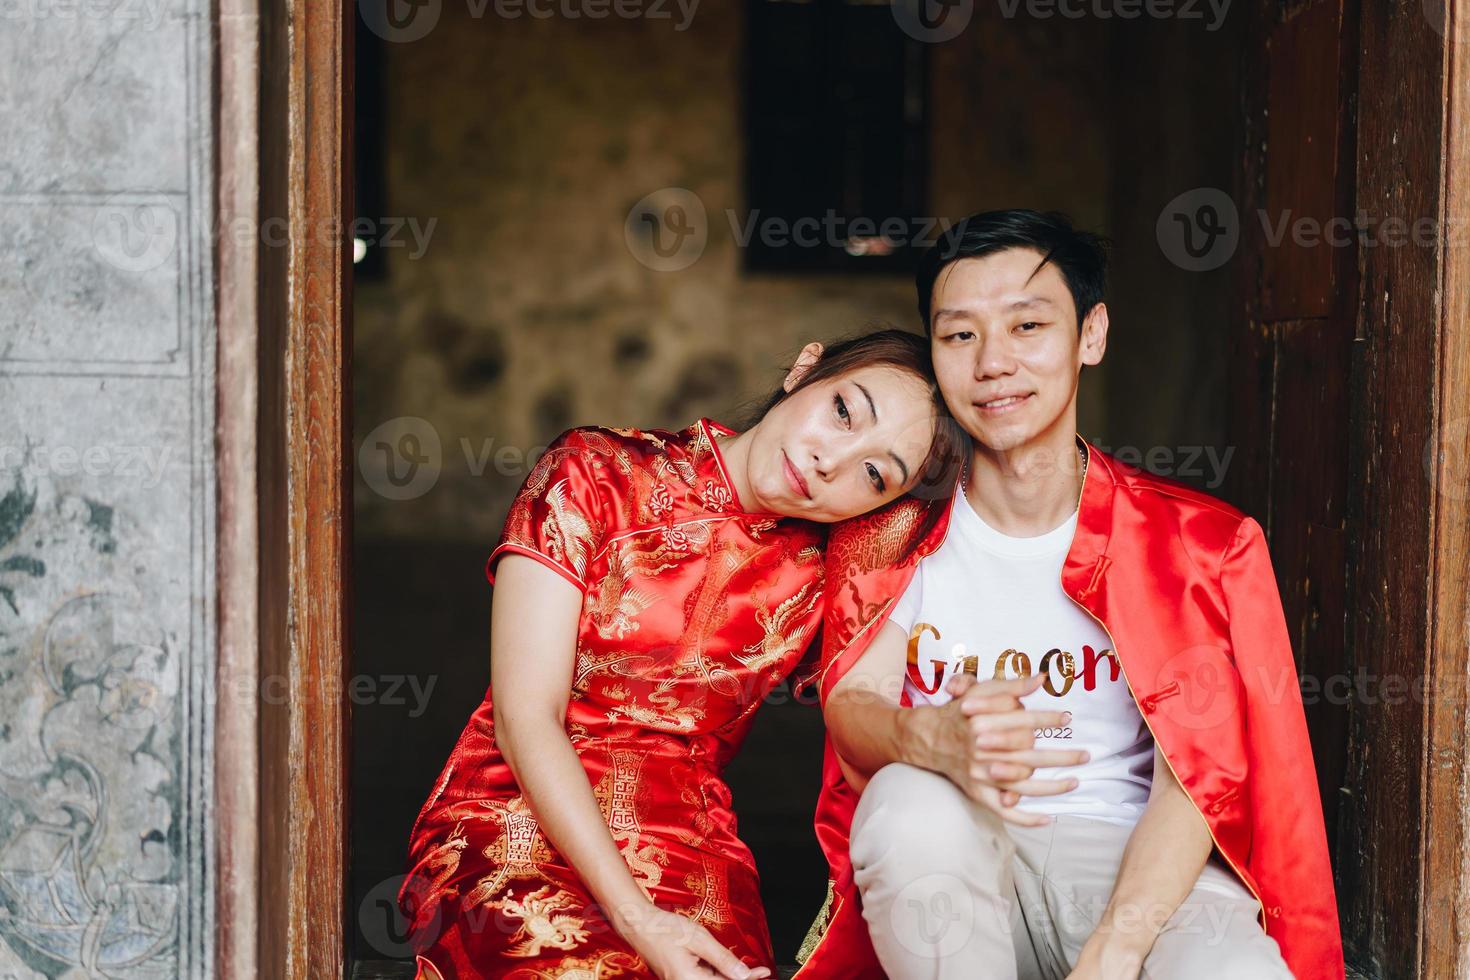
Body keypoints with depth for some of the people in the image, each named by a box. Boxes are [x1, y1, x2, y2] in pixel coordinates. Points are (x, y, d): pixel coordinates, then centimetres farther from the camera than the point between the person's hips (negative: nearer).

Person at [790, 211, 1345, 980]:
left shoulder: (1196, 543, 1)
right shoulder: (887, 540, 6)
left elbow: (1194, 773, -10)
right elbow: (851, 707, -9)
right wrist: (934, 739, -36)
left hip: (1139, 870, -2)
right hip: (942, 886, 2)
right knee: (911, 801, -33)